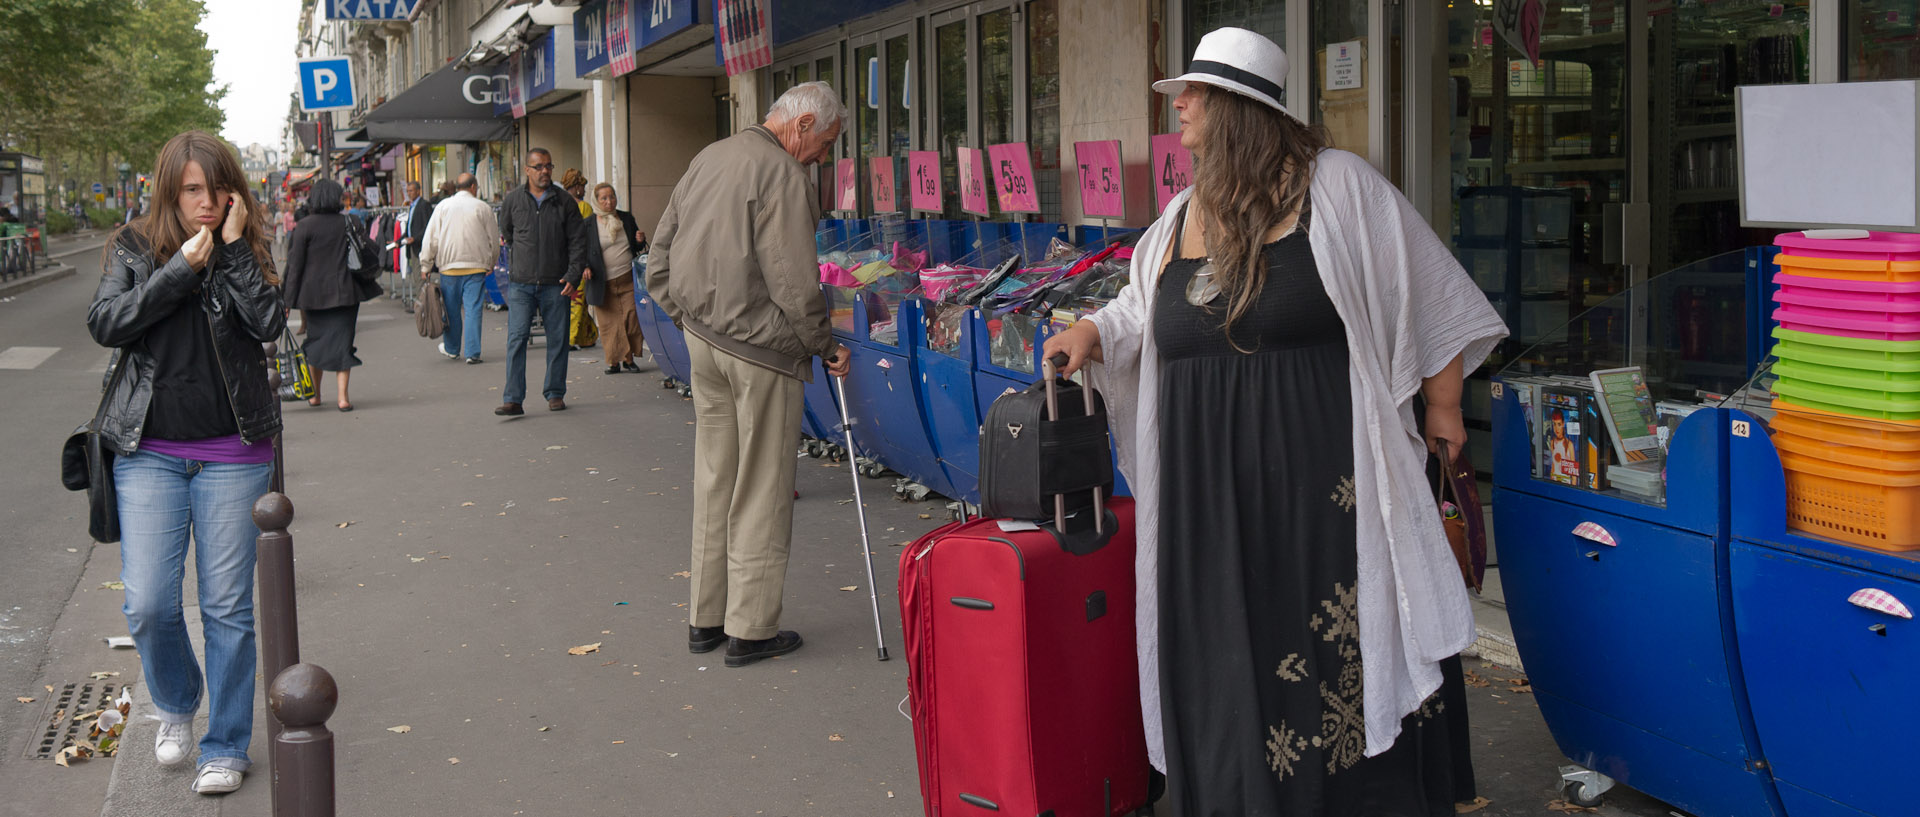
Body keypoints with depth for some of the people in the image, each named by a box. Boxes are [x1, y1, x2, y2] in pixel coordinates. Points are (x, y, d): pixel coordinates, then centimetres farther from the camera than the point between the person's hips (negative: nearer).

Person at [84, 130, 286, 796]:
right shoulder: (135, 248, 4)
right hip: (150, 453, 1)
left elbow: (269, 323, -13)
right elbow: (105, 324, -10)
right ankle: (176, 704, 27)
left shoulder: (246, 253, 3)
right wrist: (181, 268, -15)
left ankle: (225, 747, 16)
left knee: (227, 606, 3)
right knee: (149, 604, -4)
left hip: (233, 455, 0)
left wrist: (233, 248, -13)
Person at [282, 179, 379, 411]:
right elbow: (367, 255, 1)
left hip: (313, 293, 0)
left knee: (315, 340, 14)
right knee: (342, 340, 2)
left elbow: (295, 264, -4)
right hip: (345, 293, 0)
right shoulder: (351, 223, -1)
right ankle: (342, 396, -8)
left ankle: (315, 394, 22)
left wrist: (292, 299, 0)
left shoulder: (304, 226, -5)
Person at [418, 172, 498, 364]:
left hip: (449, 266, 1)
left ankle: (452, 349, 25)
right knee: (473, 309, -2)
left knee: (452, 310, 12)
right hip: (476, 265, -1)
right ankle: (472, 352, -6)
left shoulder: (443, 206, 3)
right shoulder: (483, 208, 1)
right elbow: (494, 240, 7)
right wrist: (490, 264, 21)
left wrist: (426, 265, 9)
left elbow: (431, 238, 2)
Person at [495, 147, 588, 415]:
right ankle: (512, 399, -9)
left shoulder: (565, 201, 2)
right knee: (516, 338, -8)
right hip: (521, 283, 0)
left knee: (557, 340, 6)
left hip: (556, 284, 0)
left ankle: (555, 393, 19)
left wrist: (573, 277, -8)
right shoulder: (513, 200, 4)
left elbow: (577, 242, 2)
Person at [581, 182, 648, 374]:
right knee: (609, 323, -2)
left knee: (632, 319, -3)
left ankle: (629, 358, 10)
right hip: (603, 283, -2)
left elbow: (637, 249, 20)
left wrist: (640, 241, -3)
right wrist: (585, 267, -12)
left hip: (628, 279, 2)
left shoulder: (627, 218, 10)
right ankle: (614, 361, 8)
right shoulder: (587, 225, 1)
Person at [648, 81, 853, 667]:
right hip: (759, 345, -8)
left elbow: (660, 254, 17)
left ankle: (705, 619, 22)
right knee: (762, 488, 1)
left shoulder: (709, 158, 14)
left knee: (714, 479, 15)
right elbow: (792, 280, -18)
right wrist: (826, 345, -7)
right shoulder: (782, 173, -13)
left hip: (701, 338, 8)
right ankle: (750, 629, 6)